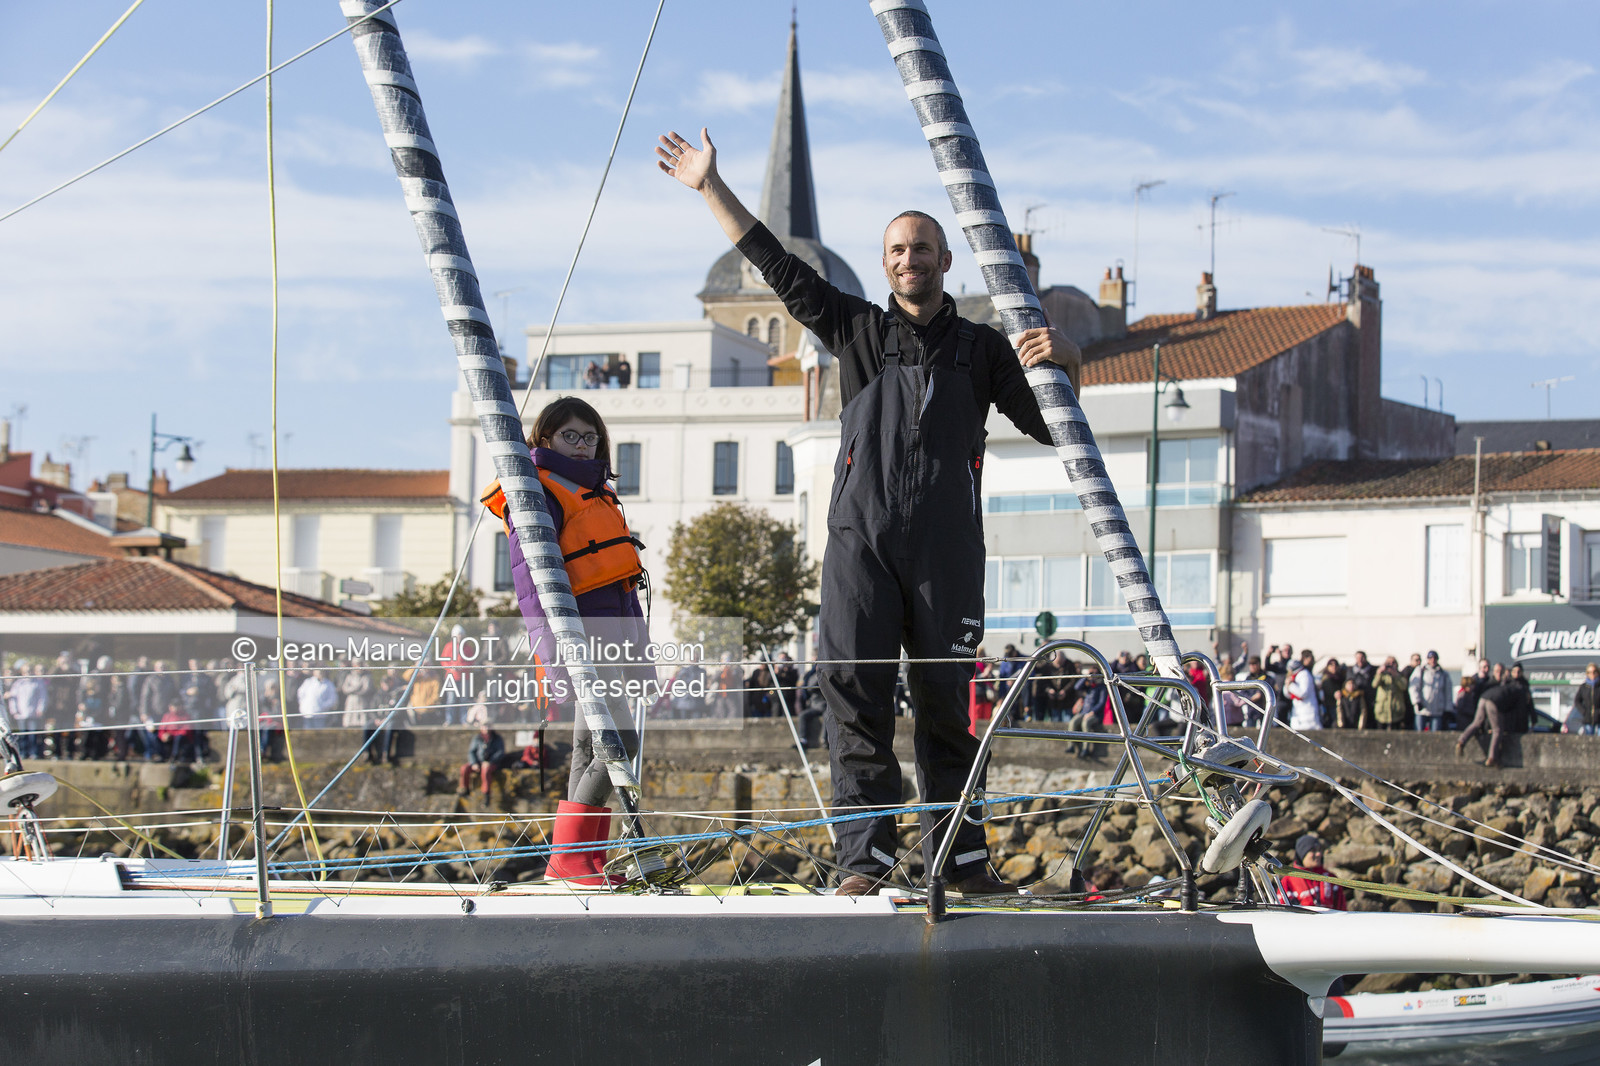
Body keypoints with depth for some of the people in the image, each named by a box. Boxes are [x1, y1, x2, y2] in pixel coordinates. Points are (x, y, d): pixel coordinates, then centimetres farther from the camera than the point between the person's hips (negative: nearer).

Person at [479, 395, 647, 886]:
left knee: (592, 750, 9)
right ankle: (566, 858, -16)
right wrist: (548, 636, -26)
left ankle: (589, 862, 11)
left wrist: (639, 642, 24)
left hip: (612, 628, 10)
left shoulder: (594, 493, 24)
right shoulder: (538, 493, -5)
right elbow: (529, 569, -16)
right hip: (580, 633, -10)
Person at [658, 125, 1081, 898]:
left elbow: (1048, 425, 11)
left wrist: (1063, 362, -9)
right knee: (856, 694, -9)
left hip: (946, 550, 0)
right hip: (860, 540, 0)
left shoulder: (981, 348, 15)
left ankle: (959, 860, 6)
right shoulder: (857, 330, 16)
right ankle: (864, 858, -10)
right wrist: (711, 188, 12)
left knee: (947, 704, 1)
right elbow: (775, 265, 15)